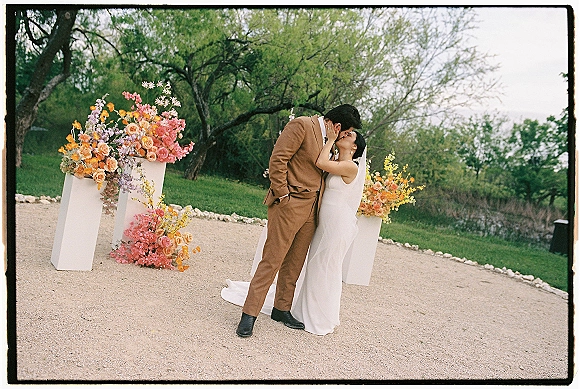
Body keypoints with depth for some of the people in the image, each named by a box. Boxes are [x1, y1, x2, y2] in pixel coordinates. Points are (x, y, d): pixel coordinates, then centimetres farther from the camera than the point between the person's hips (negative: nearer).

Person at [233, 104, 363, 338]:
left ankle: (282, 309, 26)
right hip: (290, 204, -8)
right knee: (272, 260, -7)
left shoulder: (326, 138, 17)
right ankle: (249, 314, 1)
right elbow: (278, 159, -14)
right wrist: (283, 195, -15)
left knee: (295, 264, 13)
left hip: (310, 210, 8)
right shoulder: (302, 125, -9)